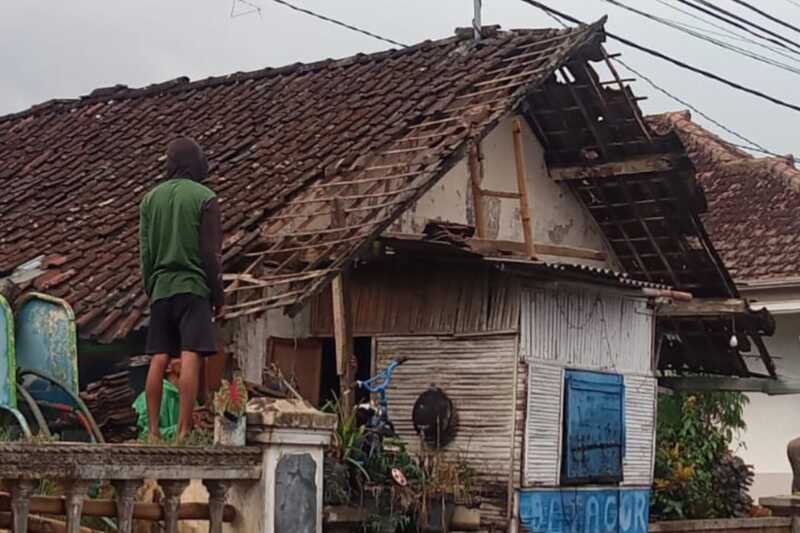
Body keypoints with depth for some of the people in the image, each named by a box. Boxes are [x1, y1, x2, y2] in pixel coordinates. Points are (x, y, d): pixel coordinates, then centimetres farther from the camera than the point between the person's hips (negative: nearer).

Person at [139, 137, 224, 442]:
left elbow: (145, 252, 12)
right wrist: (219, 297, 1)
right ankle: (183, 431, -13)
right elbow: (211, 253, -5)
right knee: (190, 359, -8)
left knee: (159, 360, 4)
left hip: (160, 288, 5)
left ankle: (153, 430, 4)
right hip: (194, 287, -4)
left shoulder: (151, 199, 11)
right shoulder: (204, 198, -3)